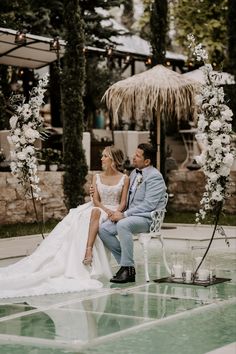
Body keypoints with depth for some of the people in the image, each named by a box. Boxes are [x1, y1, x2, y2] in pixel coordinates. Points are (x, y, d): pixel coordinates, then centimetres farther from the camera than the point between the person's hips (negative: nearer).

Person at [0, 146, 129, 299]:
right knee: (81, 218, -31)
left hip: (115, 213, -4)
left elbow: (123, 203, 1)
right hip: (99, 210, 4)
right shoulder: (97, 177, 15)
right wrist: (107, 210, -14)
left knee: (95, 212, -38)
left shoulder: (124, 179, 6)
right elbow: (96, 200, 5)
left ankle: (88, 250, -52)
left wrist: (117, 213, -19)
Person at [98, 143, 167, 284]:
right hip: (131, 216, 8)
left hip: (147, 218, -8)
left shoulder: (154, 177, -12)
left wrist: (124, 215, -19)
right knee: (103, 228, -11)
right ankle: (125, 263, -3)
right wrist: (119, 211, 6)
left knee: (123, 225, -36)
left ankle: (128, 268, -26)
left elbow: (149, 205, -19)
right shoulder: (134, 173, 16)